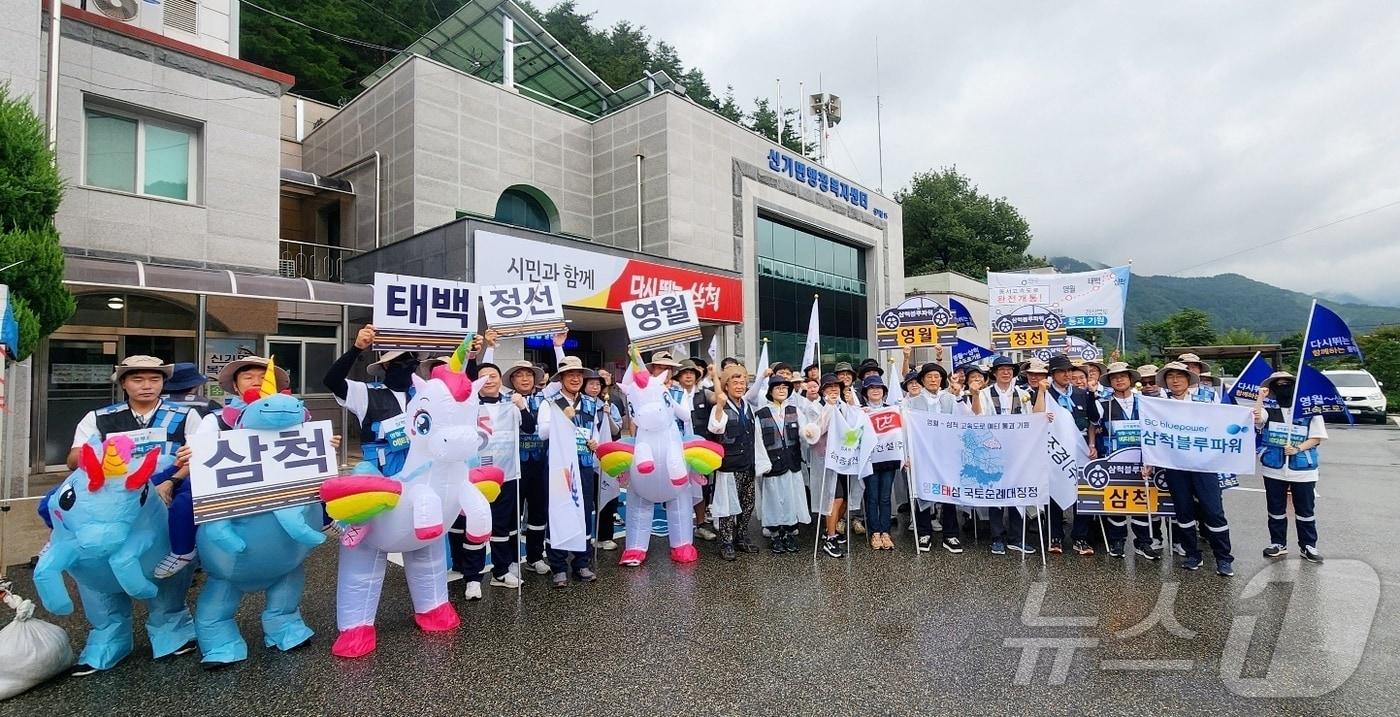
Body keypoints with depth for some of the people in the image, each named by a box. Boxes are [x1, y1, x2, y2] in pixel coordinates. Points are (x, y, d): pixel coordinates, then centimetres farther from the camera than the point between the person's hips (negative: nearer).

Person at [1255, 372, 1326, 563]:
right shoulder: (1269, 408, 1)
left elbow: (1317, 437, -1)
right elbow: (1255, 419, -19)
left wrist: (1298, 449, -15)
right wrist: (1261, 397, -18)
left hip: (1303, 469, -1)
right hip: (1273, 468, 1)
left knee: (1305, 510, 7)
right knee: (1276, 509, 10)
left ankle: (1308, 546, 20)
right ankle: (1278, 543, 21)